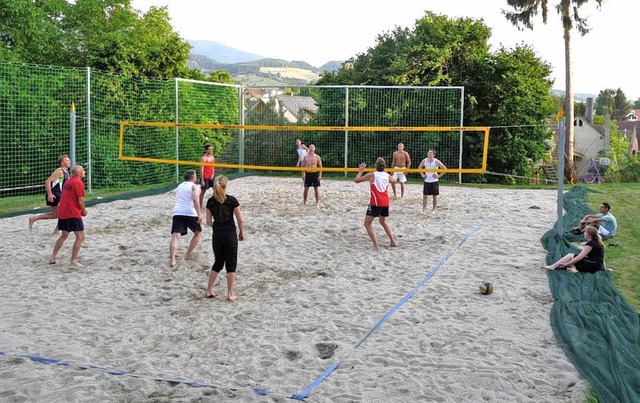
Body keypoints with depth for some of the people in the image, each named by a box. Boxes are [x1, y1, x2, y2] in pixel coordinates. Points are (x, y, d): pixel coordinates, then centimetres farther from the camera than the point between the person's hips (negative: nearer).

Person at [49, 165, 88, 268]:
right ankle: (74, 261, -8)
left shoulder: (67, 182, 15)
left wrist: (81, 209, 17)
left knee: (63, 236, 22)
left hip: (62, 213, 9)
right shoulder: (79, 183, -11)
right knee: (80, 237, -4)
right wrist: (84, 211, 2)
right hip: (73, 214, -9)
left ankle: (53, 257, 23)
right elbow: (80, 201, -16)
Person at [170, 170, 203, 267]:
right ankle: (188, 254, 20)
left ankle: (172, 260, -24)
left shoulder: (179, 186, 22)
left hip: (177, 212, 4)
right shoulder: (194, 186, 2)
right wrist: (199, 214, -17)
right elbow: (195, 199, -15)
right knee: (198, 233, 20)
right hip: (190, 213, -4)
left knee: (175, 236, -7)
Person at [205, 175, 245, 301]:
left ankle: (208, 291, 19)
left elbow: (209, 222, 1)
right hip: (230, 236, -4)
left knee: (218, 263, 18)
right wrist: (241, 233, 7)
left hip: (217, 236, 4)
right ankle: (230, 294, 9)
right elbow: (240, 219, -7)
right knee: (231, 265, 6)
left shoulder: (210, 201, 0)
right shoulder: (232, 200, -10)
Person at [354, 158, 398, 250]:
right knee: (383, 222, 28)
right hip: (385, 203, 6)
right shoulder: (387, 175, 6)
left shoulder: (372, 175, -9)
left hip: (375, 203, -6)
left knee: (367, 224, 2)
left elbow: (357, 180, -2)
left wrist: (360, 170, 12)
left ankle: (376, 244, -11)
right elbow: (393, 181, 31)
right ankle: (393, 241, 24)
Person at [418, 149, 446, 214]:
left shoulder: (436, 161, -12)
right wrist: (422, 175, 6)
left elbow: (444, 169, -11)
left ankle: (434, 210, 16)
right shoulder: (424, 160, -1)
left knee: (435, 196, 4)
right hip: (426, 181, 3)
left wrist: (439, 176, -13)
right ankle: (424, 210, 5)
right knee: (425, 195, 0)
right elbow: (419, 167, 17)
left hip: (434, 181, -3)